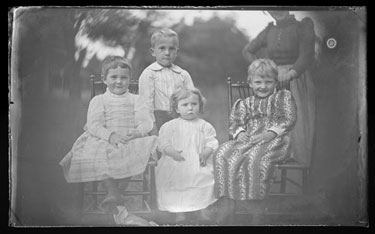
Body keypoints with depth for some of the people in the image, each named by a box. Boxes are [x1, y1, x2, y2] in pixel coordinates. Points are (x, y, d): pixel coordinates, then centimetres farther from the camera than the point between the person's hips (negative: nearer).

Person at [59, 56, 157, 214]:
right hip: (105, 141, -1)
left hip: (132, 142, 2)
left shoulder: (136, 100, 14)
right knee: (101, 156, -34)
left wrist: (137, 132, -20)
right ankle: (112, 191, -26)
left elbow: (146, 122, 3)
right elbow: (93, 125, -2)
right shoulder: (98, 101, 10)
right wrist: (110, 135, -20)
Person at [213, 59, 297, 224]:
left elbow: (289, 120, 2)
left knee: (254, 157, -39)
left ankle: (253, 201, -32)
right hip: (248, 140, 4)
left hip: (273, 141, -4)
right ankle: (226, 202, -29)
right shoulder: (245, 104, 25)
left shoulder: (283, 97, 15)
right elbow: (235, 122, 17)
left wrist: (271, 132, -14)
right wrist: (239, 133, -7)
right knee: (222, 154, -25)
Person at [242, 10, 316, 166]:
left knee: (297, 123, -10)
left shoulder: (303, 25, 2)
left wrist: (291, 73, -21)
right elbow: (247, 50, 28)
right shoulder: (268, 31, 14)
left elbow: (306, 56, -8)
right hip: (273, 83, 4)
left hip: (296, 82, -4)